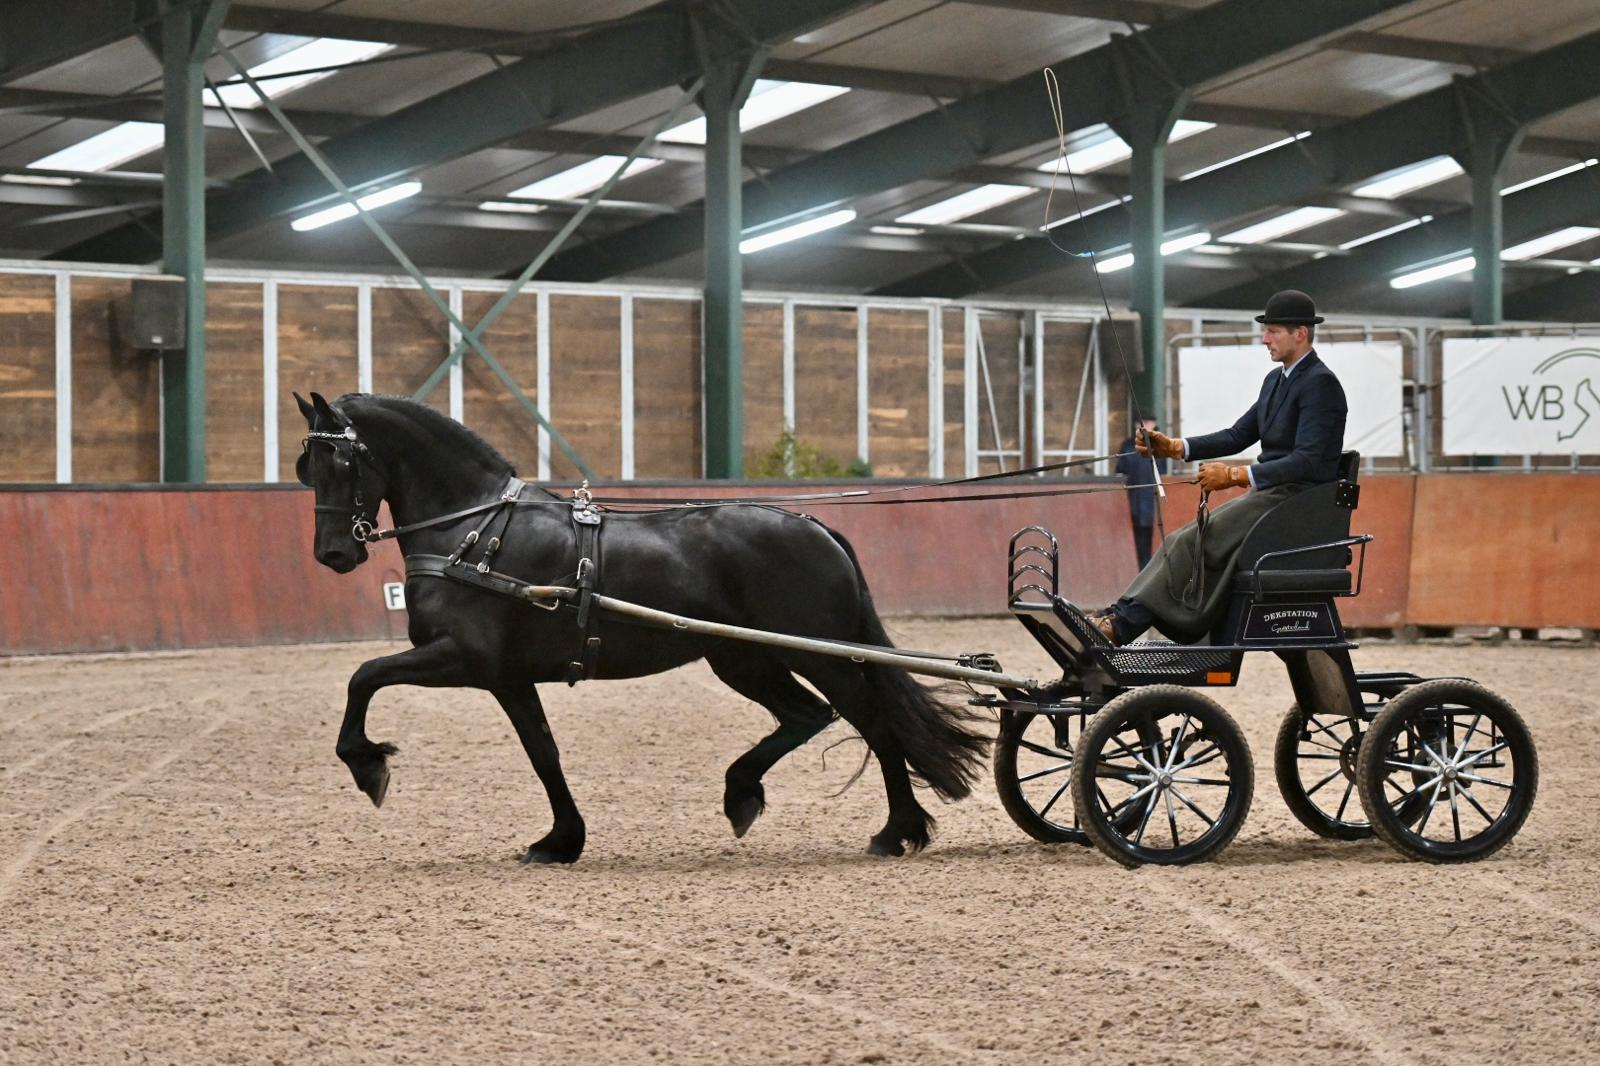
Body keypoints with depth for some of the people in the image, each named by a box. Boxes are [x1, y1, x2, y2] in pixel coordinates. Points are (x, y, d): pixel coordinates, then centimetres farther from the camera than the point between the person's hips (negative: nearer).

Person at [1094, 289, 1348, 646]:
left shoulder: (1320, 383, -13)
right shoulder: (1276, 379, 17)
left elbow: (1307, 461, -22)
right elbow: (1237, 436, 17)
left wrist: (1236, 475, -25)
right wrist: (1174, 447, 4)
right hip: (1269, 494, 9)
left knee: (1195, 542, -22)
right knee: (1185, 541, -8)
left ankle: (1122, 624, -27)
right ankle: (1119, 618, -19)